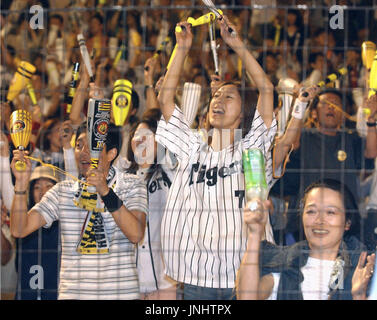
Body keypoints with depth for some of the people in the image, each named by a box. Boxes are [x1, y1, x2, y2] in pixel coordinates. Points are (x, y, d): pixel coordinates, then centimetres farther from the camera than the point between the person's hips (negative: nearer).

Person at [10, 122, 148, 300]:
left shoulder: (131, 185, 2)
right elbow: (19, 230, 1)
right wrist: (21, 182, -10)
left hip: (121, 292, -2)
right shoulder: (63, 191, 8)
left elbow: (136, 235, -15)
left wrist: (106, 192, -24)